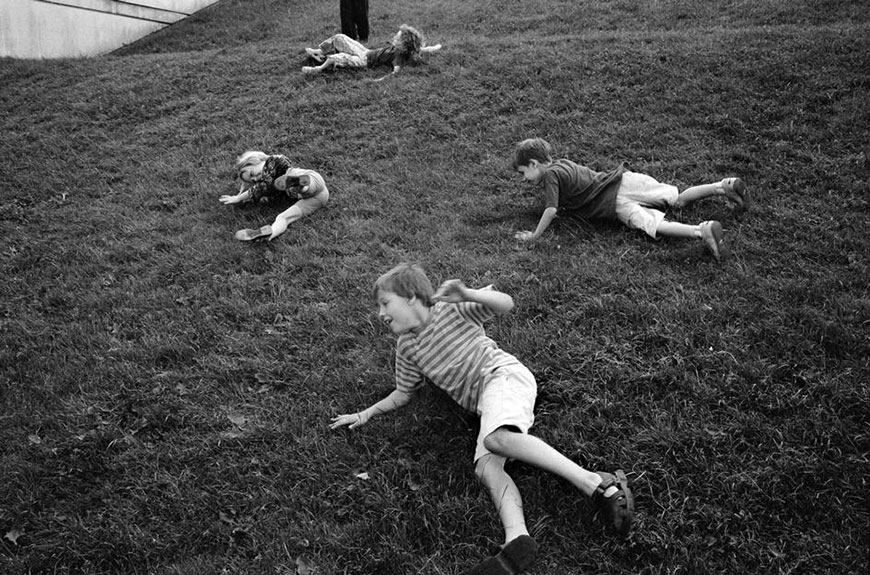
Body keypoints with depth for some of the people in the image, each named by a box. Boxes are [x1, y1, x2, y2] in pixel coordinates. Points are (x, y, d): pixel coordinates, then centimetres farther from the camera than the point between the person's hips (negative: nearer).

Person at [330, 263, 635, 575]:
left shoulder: (450, 310, -1)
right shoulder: (407, 347, 16)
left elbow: (506, 304, -9)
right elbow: (403, 393, 26)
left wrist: (467, 295, -25)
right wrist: (366, 414, 18)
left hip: (505, 374, -6)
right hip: (484, 403, 6)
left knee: (496, 438, -35)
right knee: (485, 467, -21)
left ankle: (597, 484, -38)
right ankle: (516, 541, -41)